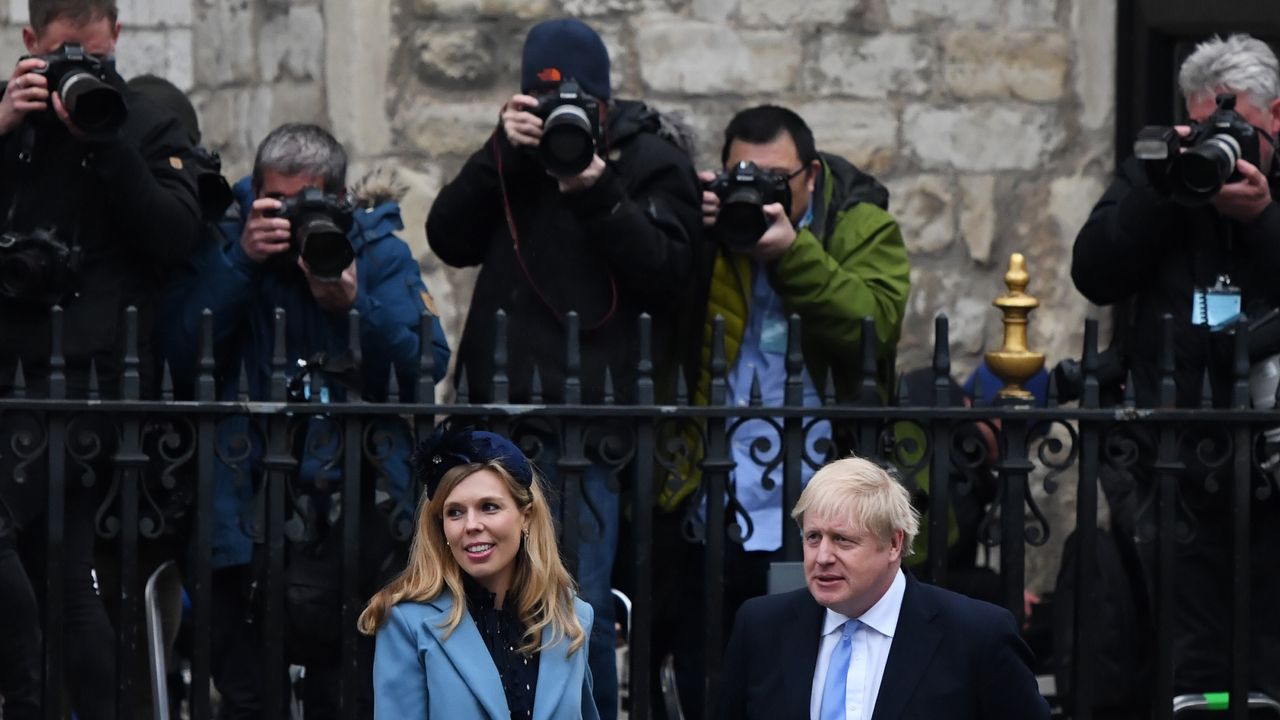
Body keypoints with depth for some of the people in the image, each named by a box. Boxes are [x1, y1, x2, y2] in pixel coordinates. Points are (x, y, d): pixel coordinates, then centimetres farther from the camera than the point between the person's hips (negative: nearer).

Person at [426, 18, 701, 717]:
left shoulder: (652, 159, 0)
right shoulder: (519, 149, 13)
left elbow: (667, 275, -9)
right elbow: (449, 239, 4)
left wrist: (598, 195, -20)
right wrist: (502, 154, -8)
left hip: (593, 413, -5)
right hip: (505, 405, 5)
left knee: (579, 607, -8)